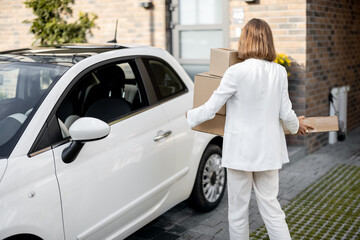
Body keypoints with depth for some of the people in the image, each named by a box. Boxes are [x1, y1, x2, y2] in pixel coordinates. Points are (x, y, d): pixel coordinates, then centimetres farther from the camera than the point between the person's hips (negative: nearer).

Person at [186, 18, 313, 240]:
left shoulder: (236, 72, -15)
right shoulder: (279, 72, -1)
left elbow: (211, 109, -10)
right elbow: (286, 113, 3)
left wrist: (190, 116, 10)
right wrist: (297, 126, 25)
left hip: (241, 150, -4)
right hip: (269, 149, 5)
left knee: (238, 210, 10)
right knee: (271, 207, 15)